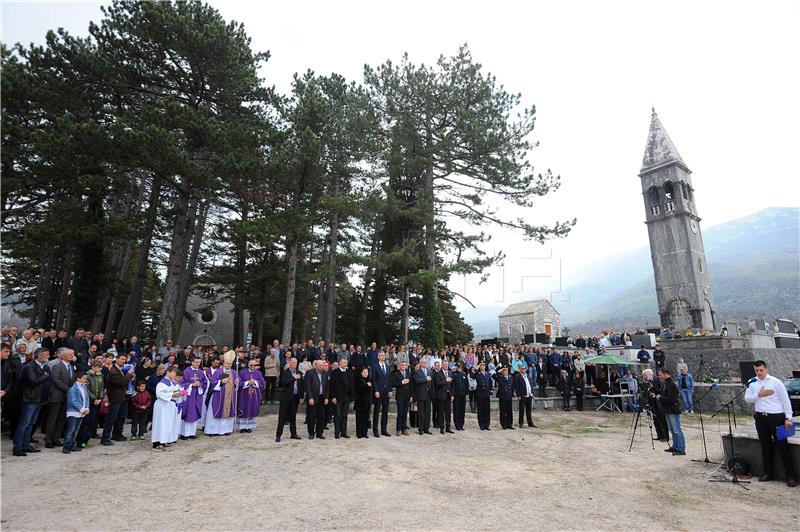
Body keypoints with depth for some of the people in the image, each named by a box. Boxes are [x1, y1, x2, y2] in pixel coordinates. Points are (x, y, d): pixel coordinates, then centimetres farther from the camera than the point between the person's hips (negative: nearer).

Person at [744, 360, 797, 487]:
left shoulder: (775, 382, -4)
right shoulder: (753, 383, 7)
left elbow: (785, 400, -5)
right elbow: (747, 398, 4)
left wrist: (788, 418, -10)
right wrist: (759, 394, -12)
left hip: (776, 416, -4)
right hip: (760, 417, 4)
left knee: (782, 446, -1)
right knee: (765, 446, 12)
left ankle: (791, 476, 8)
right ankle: (768, 473, 22)